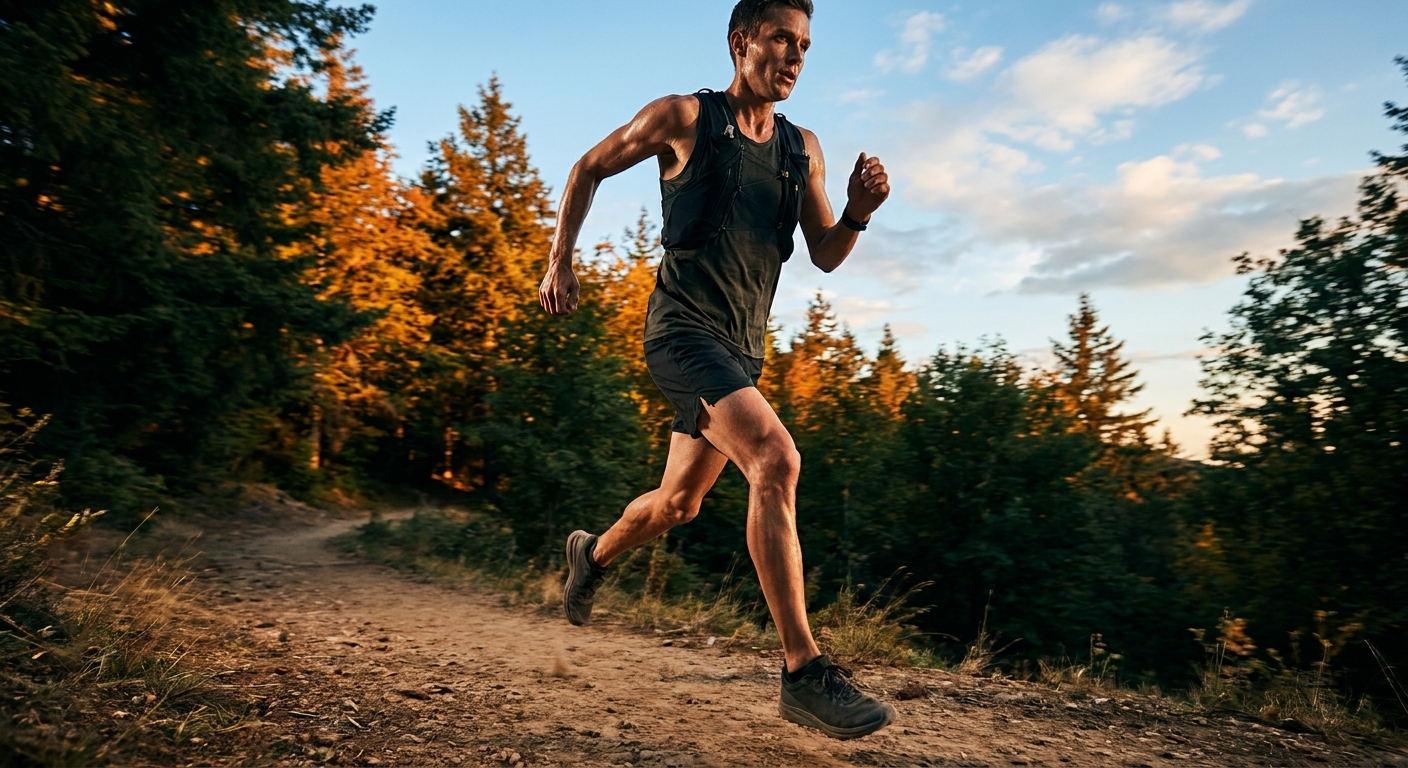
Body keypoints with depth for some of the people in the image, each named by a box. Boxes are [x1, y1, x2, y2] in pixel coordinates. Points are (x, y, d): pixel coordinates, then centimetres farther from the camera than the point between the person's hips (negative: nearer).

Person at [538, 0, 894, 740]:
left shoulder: (802, 147, 12)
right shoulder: (684, 117, -2)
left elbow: (826, 256, 10)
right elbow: (589, 168, 8)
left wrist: (858, 213, -10)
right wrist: (559, 262, 3)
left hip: (742, 346, 7)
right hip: (683, 329, -6)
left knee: (678, 503, 16)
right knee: (776, 457, -28)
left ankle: (591, 554, 46)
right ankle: (803, 672, -23)